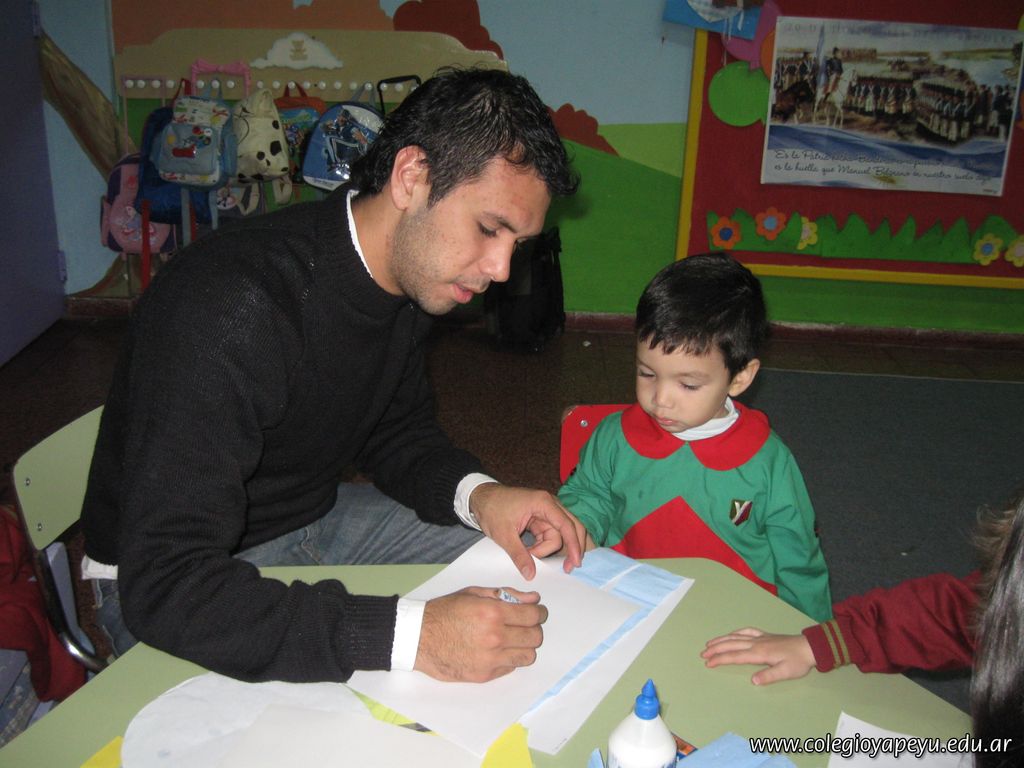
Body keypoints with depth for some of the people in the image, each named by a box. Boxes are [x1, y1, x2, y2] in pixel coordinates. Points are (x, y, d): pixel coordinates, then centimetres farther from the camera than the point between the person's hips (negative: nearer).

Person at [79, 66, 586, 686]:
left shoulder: (413, 271, -6)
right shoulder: (232, 308, -33)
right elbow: (169, 586, -37)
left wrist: (475, 493, -12)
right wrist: (410, 635, -43)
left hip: (319, 519, 8)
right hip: (158, 589, -7)